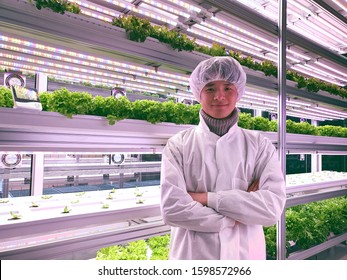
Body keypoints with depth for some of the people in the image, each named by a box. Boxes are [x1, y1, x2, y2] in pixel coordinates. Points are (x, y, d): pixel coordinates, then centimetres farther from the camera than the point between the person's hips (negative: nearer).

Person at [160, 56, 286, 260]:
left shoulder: (259, 145, -4)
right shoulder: (179, 145, -9)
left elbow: (273, 208, -13)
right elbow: (172, 209, -17)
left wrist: (206, 197, -17)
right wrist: (237, 216, -15)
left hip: (245, 255, 1)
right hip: (192, 256, -1)